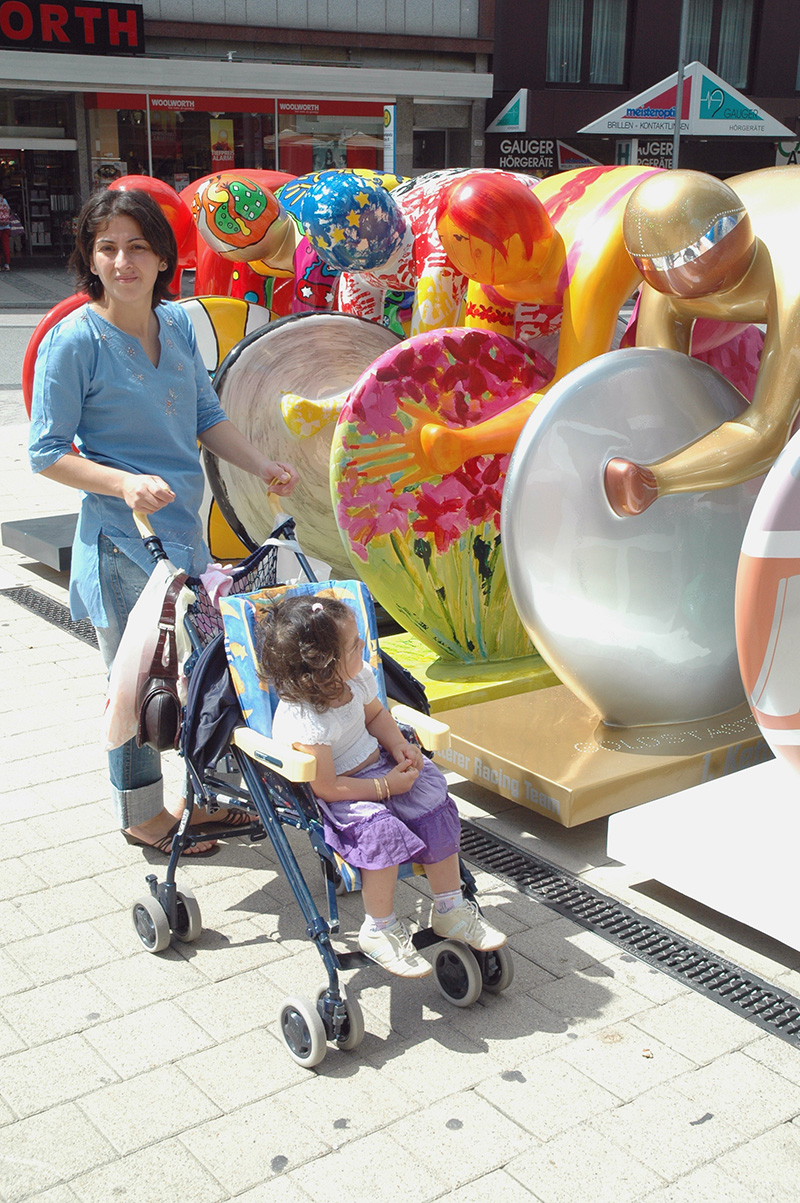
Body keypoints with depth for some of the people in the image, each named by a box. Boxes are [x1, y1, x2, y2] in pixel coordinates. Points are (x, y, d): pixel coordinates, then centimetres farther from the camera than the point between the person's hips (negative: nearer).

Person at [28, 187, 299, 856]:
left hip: (185, 529, 7)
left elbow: (207, 416, 14)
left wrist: (261, 465, 0)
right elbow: (47, 453, -12)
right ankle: (143, 816, 26)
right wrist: (126, 483, -26)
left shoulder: (178, 322, 5)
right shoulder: (74, 341, -15)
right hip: (122, 543, -7)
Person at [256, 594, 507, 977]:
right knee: (381, 831, -30)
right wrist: (387, 786, -22)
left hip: (376, 764, 8)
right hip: (335, 797, -8)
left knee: (435, 805, -8)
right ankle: (379, 930, -8)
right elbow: (326, 787, -26)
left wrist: (399, 745, -4)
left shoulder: (358, 678, -8)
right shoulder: (304, 722, -31)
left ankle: (450, 909, 7)